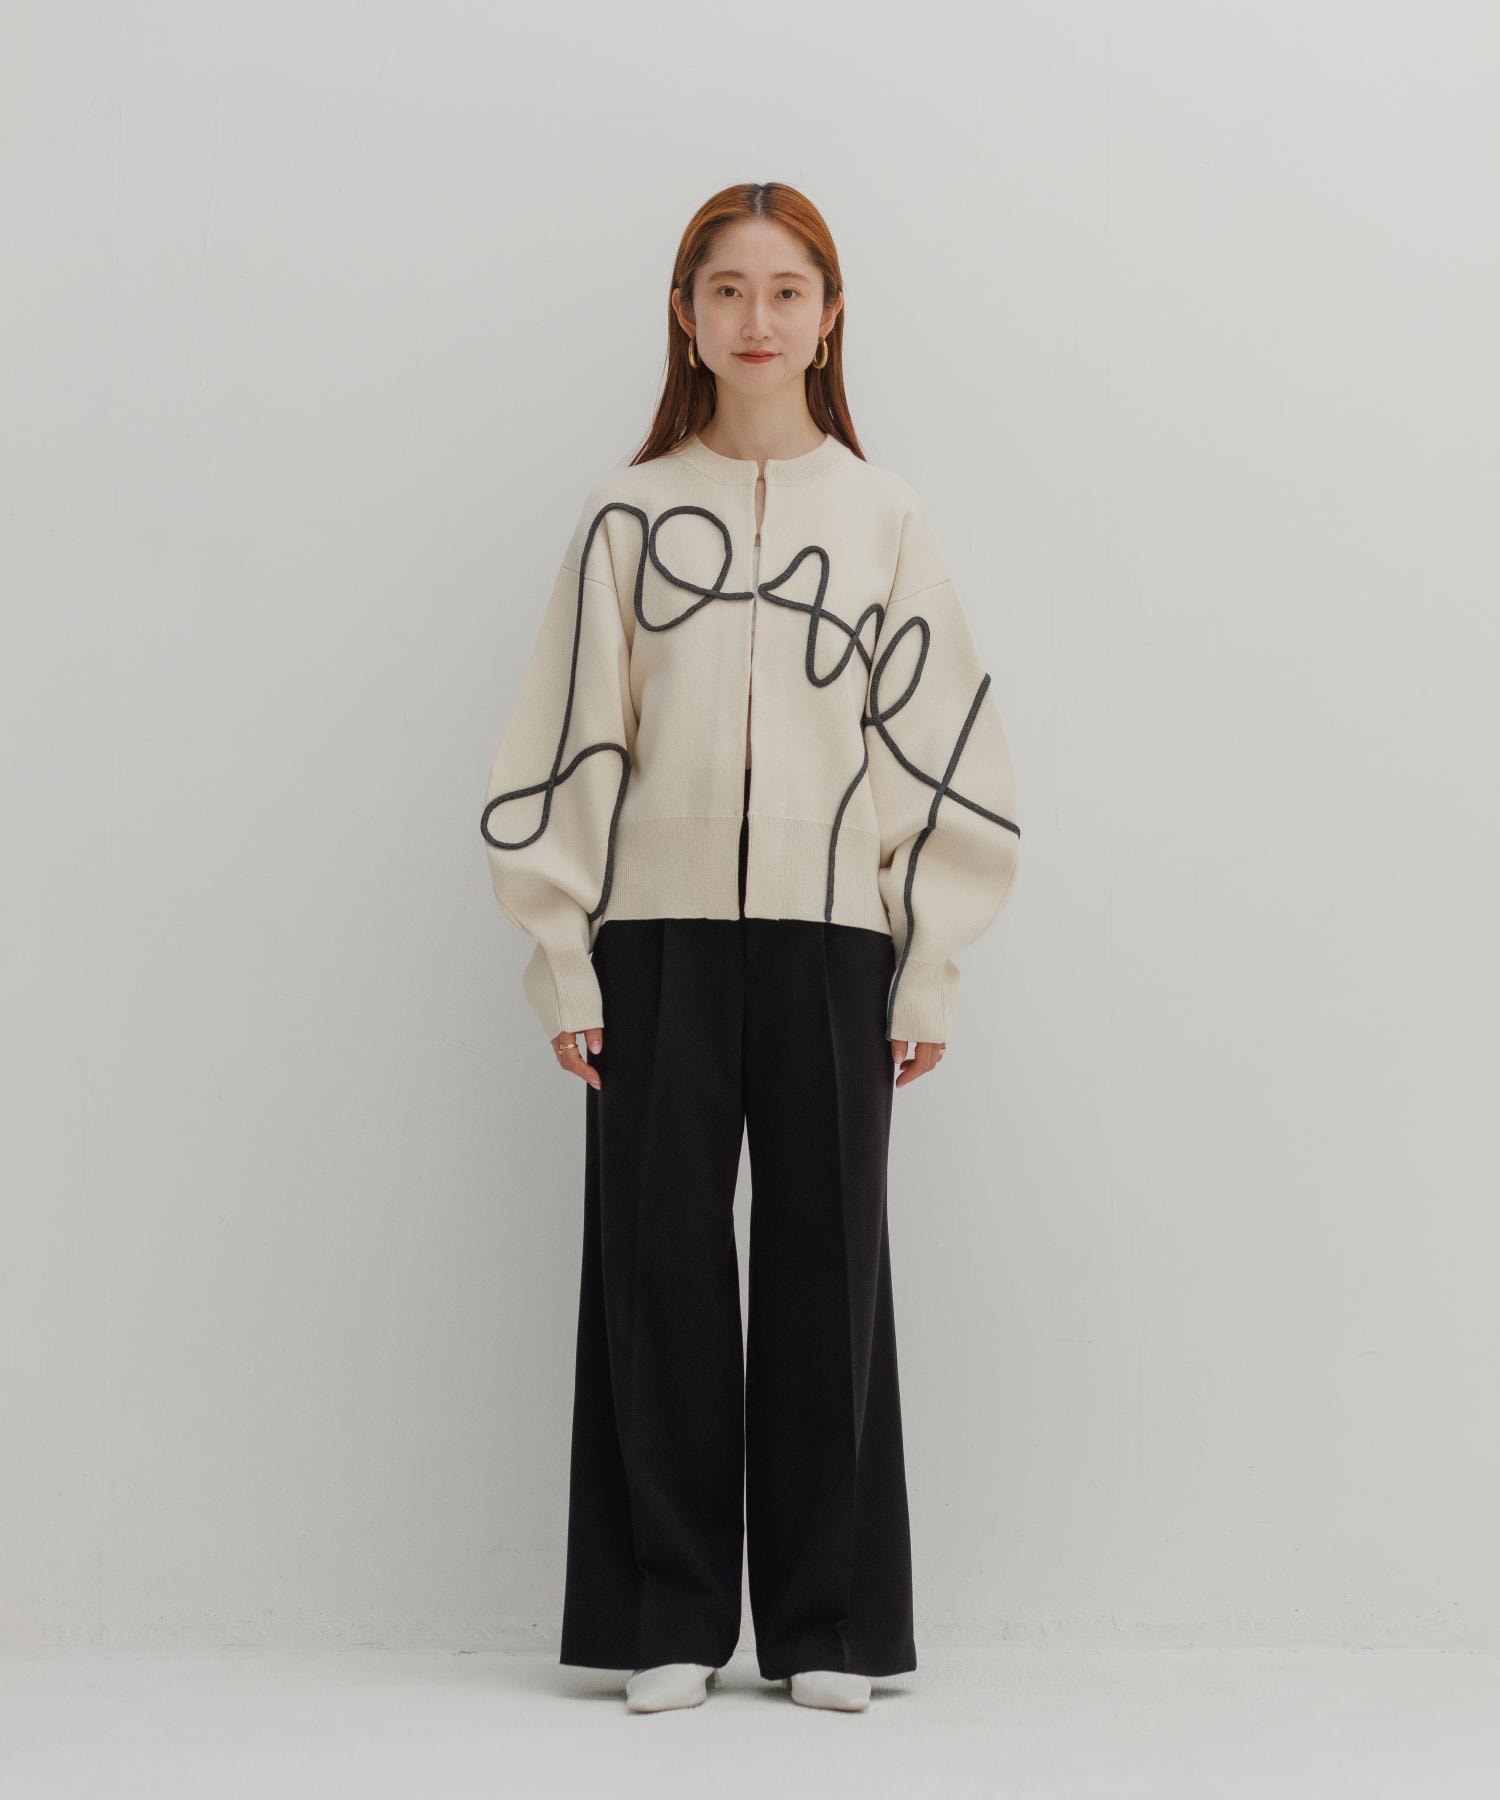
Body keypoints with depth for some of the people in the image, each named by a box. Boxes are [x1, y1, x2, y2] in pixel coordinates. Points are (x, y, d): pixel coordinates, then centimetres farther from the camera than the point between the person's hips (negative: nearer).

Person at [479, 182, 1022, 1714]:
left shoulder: (883, 519, 7)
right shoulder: (628, 514, 6)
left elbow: (939, 746, 6)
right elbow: (567, 744, 5)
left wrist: (930, 971, 1)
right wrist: (563, 961, -1)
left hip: (829, 938, 0)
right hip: (658, 931, 0)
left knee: (826, 1270, 3)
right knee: (656, 1260, 2)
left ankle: (827, 1622, 14)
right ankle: (670, 1617, 12)